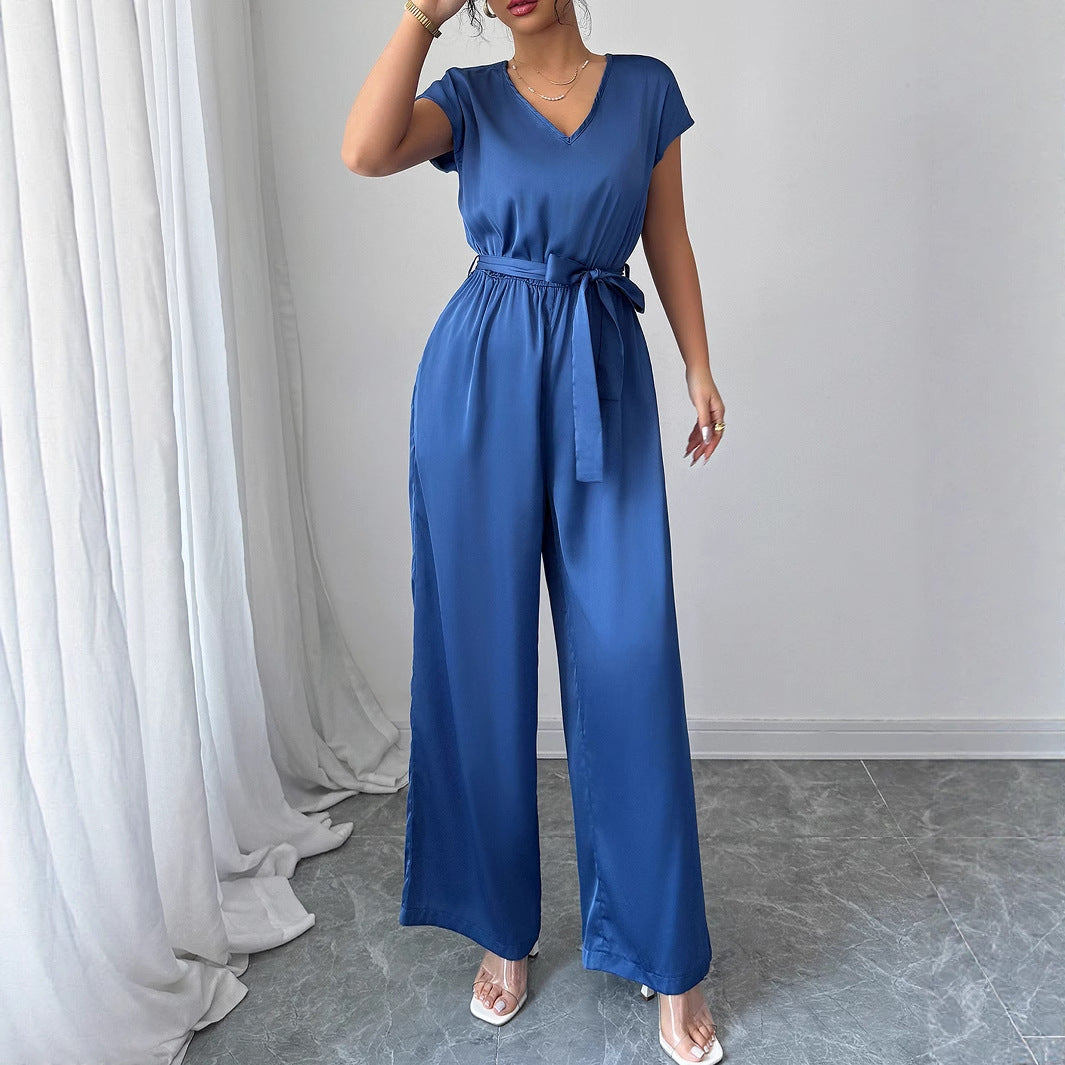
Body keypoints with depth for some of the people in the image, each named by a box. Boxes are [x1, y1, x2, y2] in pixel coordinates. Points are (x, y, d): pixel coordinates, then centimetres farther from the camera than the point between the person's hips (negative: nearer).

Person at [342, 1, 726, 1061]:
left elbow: (669, 240, 13)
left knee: (630, 662, -2)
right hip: (480, 380, 0)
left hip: (603, 380, 0)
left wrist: (700, 369, 7)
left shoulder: (647, 88, 12)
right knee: (482, 655, 4)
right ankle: (503, 929, 24)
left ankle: (667, 959, 15)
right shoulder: (469, 97, 8)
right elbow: (364, 151, -12)